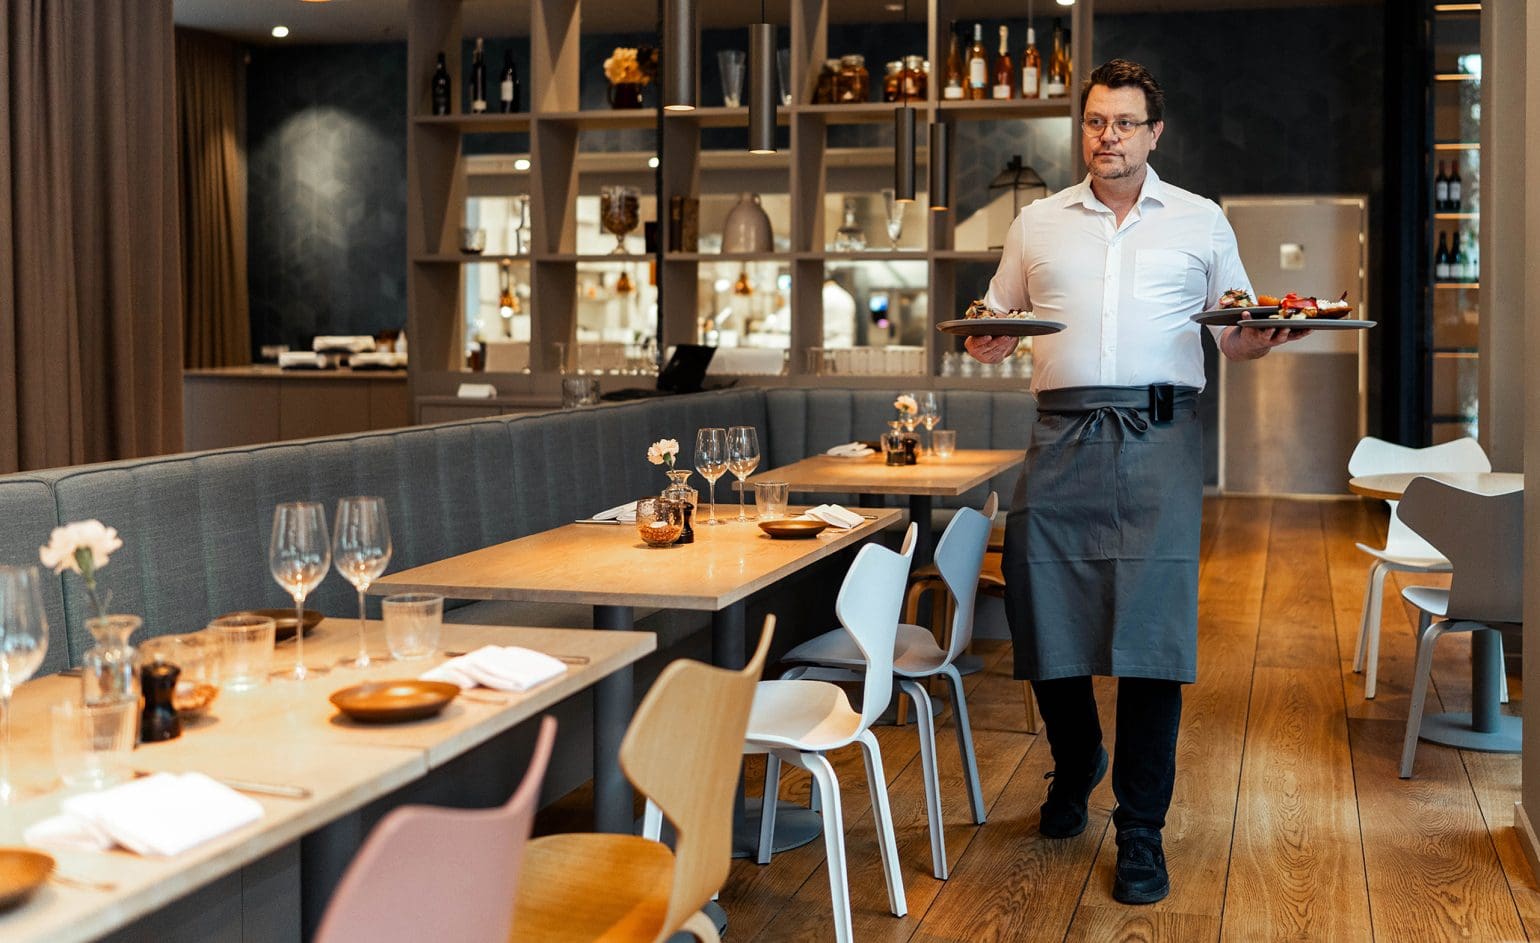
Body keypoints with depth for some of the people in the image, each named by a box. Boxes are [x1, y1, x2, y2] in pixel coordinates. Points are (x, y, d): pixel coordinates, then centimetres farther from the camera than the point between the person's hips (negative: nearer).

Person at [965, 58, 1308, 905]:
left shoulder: (1201, 222, 13)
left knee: (1153, 622, -9)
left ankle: (1141, 829, 2)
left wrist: (1270, 336, -7)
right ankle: (1075, 765, 31)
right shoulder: (1038, 224, 16)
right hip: (1062, 434, 2)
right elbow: (997, 329, 19)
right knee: (1042, 613, 2)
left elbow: (1236, 334, 16)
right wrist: (985, 343, -4)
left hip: (1160, 435, -2)